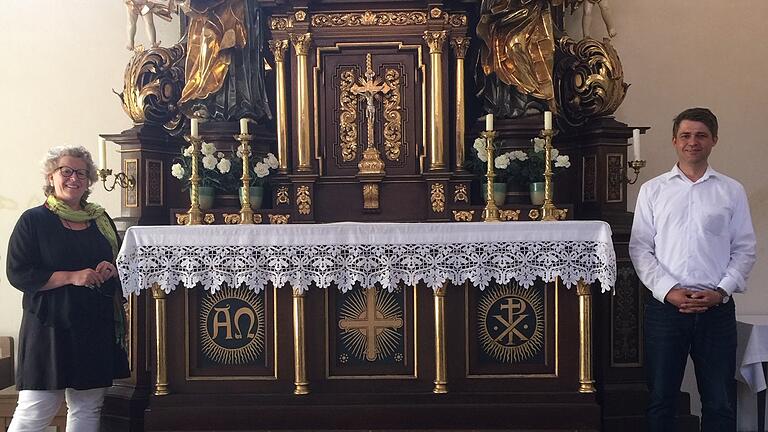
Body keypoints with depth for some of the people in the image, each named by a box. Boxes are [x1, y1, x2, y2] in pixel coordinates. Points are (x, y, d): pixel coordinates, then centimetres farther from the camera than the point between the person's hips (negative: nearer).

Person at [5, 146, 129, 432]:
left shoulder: (101, 220, 12)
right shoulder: (33, 220, -2)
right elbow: (18, 274, -9)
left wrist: (111, 269, -2)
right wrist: (72, 277, -17)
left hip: (97, 328, 5)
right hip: (50, 327, -5)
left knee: (88, 409, 10)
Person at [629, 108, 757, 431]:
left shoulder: (731, 191, 8)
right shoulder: (652, 190, 6)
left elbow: (744, 249, 6)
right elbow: (639, 249, 2)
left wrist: (721, 291, -8)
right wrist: (667, 290, -9)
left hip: (717, 308, 1)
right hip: (665, 306, 0)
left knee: (720, 404, 6)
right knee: (661, 399, 7)